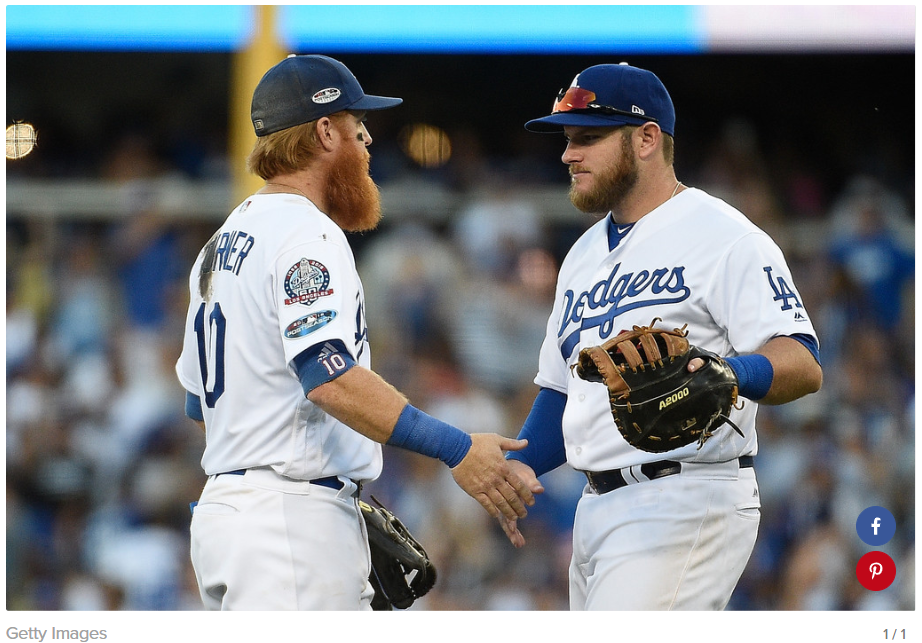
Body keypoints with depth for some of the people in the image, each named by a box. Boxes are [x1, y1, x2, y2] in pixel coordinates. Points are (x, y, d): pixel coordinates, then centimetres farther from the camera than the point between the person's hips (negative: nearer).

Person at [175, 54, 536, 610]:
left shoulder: (225, 242, 20)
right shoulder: (307, 234, -11)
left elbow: (199, 401, 25)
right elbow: (329, 375, -26)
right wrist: (456, 448, -30)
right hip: (291, 518, -11)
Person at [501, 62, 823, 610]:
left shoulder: (723, 237, -8)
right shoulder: (586, 254, 21)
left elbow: (803, 364, -18)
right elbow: (562, 387, 27)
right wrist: (521, 463, 6)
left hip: (687, 504, -9)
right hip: (597, 508, 9)